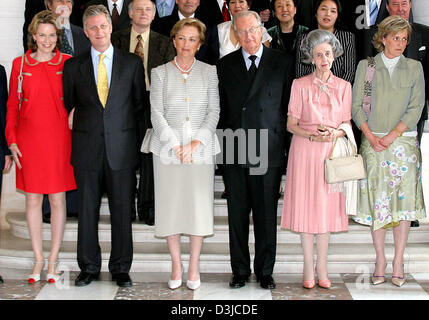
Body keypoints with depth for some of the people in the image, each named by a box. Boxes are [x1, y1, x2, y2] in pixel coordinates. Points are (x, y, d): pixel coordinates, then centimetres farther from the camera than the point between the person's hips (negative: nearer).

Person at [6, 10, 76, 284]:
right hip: (29, 139, 1)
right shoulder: (20, 64, 5)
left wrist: (75, 137, -2)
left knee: (58, 199, 4)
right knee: (32, 199, 6)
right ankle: (39, 259, 18)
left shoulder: (67, 64, 2)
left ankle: (54, 260, 15)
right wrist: (12, 140, 0)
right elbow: (12, 105, 7)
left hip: (58, 138, -1)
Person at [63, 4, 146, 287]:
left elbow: (140, 103, 9)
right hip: (87, 148, 1)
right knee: (87, 210, 6)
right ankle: (89, 267, 19)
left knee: (122, 211, 4)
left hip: (121, 147, -1)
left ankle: (121, 269, 16)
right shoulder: (73, 66, 8)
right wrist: (79, 123, 1)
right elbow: (69, 105, 15)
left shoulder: (132, 63, 6)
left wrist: (124, 126, 1)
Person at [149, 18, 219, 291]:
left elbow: (214, 111, 2)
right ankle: (176, 265, 14)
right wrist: (176, 145, -10)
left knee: (199, 204, 0)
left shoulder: (209, 72, 8)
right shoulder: (160, 73, 6)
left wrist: (196, 141, -10)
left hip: (201, 148, 0)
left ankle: (194, 267, 11)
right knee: (171, 205, 2)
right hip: (168, 148, 0)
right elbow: (157, 114, 0)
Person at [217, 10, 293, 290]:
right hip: (234, 150, 2)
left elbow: (289, 106, 4)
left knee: (267, 215, 5)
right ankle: (240, 270, 20)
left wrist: (284, 144, -1)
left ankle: (265, 271, 18)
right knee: (237, 214, 7)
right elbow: (221, 108, 11)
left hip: (269, 151, -2)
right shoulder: (225, 65, 10)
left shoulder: (282, 62, 4)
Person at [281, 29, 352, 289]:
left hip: (332, 151, 2)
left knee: (327, 206, 3)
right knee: (306, 205, 0)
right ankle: (308, 267, 10)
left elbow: (347, 124, 9)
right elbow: (291, 124, 0)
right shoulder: (300, 85, 1)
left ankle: (322, 267, 11)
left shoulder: (344, 87, 7)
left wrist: (336, 133, -12)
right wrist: (313, 136, -17)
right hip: (304, 150, -1)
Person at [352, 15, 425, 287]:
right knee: (377, 200, 0)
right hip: (372, 142, 0)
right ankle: (380, 260, 10)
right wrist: (370, 136, -10)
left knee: (403, 199, -1)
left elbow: (416, 107, 0)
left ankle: (398, 261, 7)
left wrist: (392, 135, -11)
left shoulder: (414, 68, 7)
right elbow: (357, 105, 3)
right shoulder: (366, 66, 6)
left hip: (404, 141, 1)